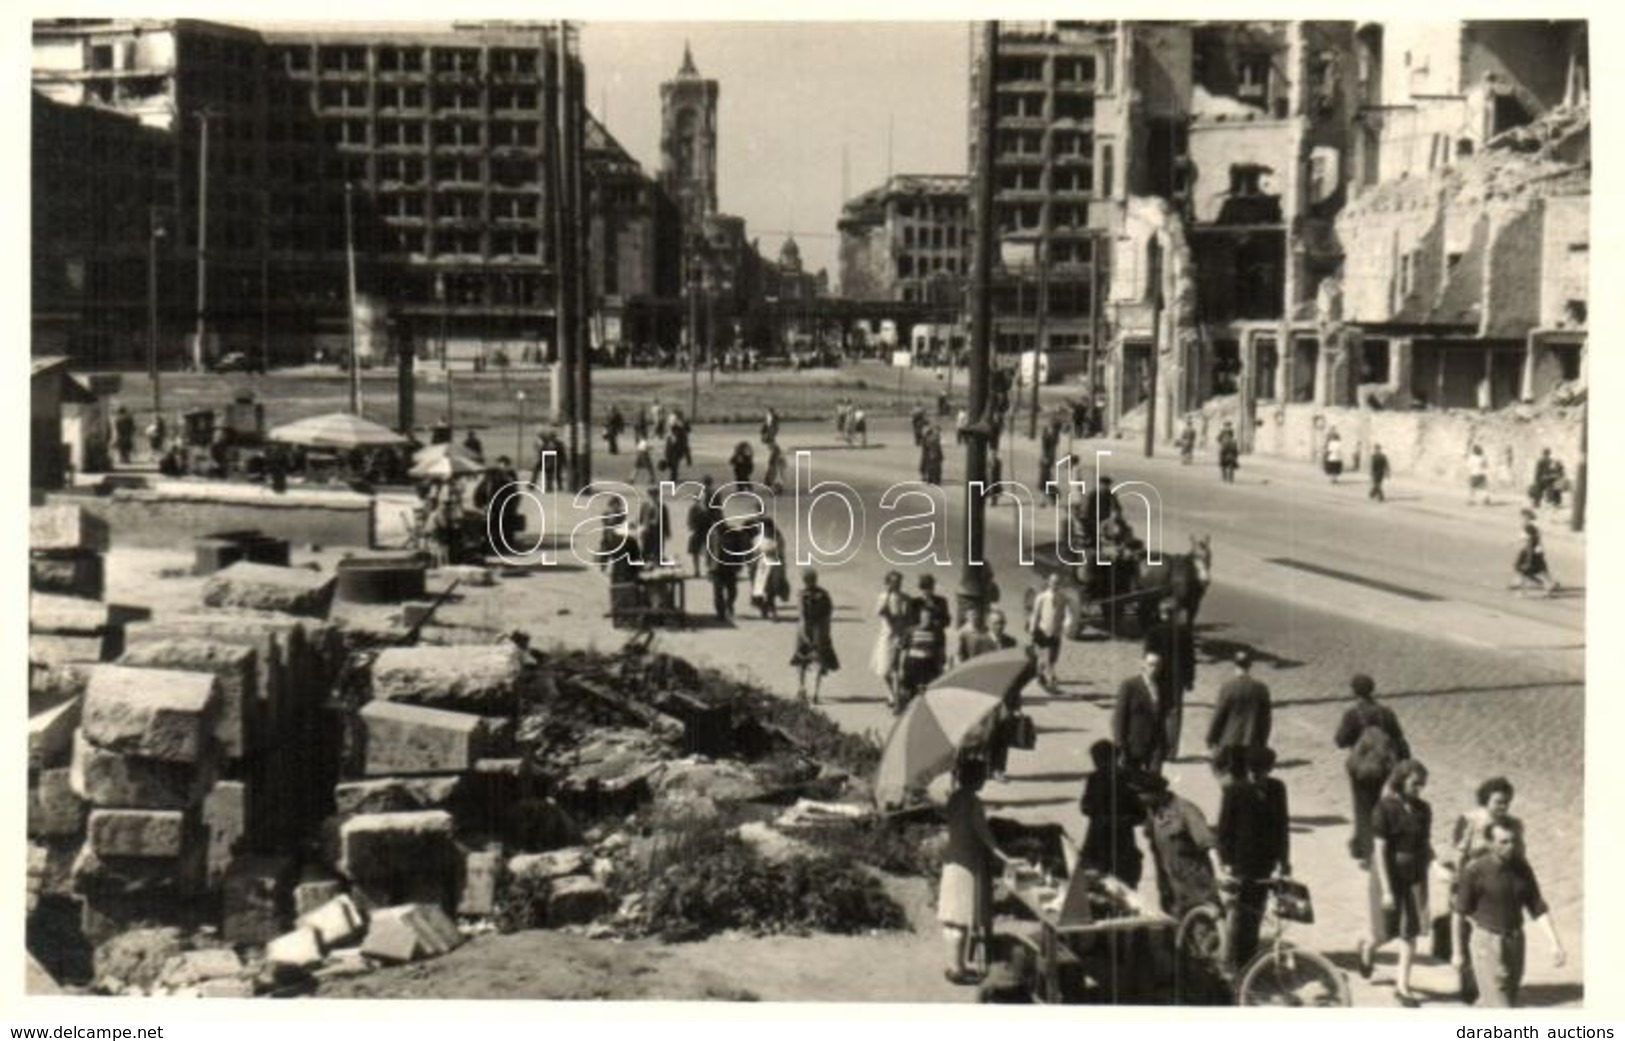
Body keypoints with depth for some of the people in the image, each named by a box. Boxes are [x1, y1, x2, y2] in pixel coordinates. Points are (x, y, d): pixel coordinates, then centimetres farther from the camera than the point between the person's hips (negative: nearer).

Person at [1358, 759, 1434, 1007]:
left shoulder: (1423, 809, 0)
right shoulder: (1385, 809, -15)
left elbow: (1426, 845, 8)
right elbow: (1380, 852, -16)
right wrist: (1386, 890, -18)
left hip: (1415, 876, 4)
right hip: (1390, 874, -4)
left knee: (1410, 932, 5)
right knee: (1388, 931, 7)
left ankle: (1403, 986, 15)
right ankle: (1368, 946, 42)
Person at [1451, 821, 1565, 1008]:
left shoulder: (1522, 868, -3)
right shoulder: (1476, 870, -17)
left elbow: (1538, 907, 0)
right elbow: (1459, 911, -8)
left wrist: (1555, 943, -11)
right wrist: (1457, 952, -3)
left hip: (1515, 942, 6)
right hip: (1486, 943, -5)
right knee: (1500, 1006, -9)